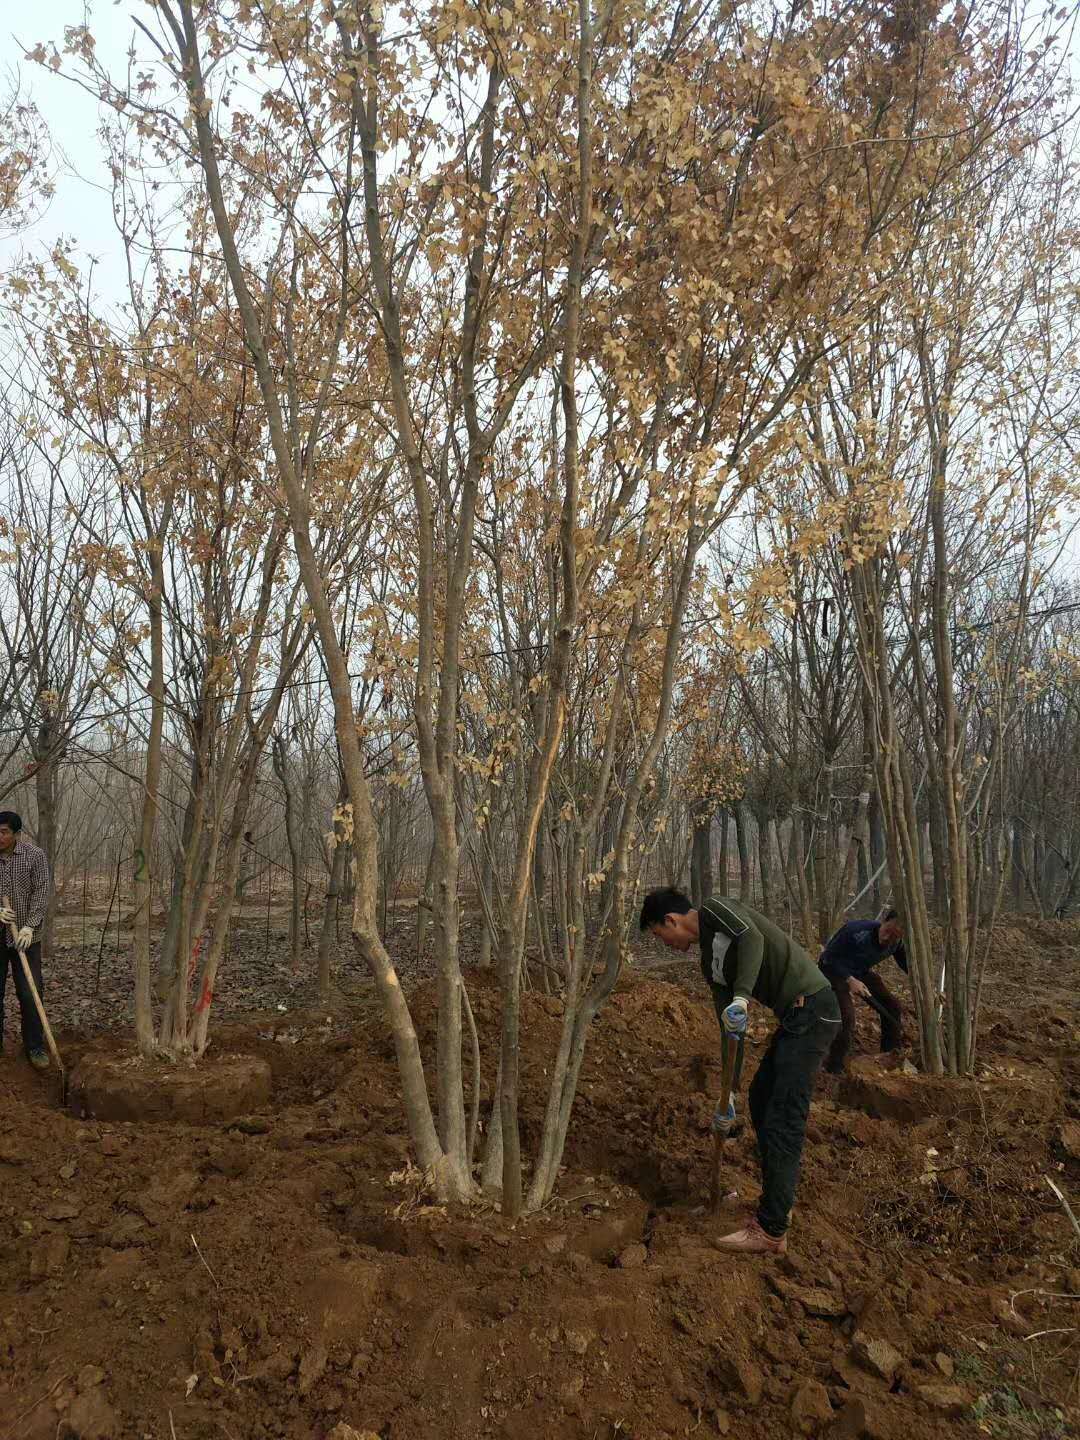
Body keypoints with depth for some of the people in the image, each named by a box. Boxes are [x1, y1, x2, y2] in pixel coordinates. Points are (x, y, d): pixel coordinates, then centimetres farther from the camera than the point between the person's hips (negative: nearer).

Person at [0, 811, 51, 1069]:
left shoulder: (35, 855, -6)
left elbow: (41, 892, -8)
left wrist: (30, 926, -17)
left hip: (25, 935, -1)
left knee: (31, 994, 2)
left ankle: (34, 1047, 13)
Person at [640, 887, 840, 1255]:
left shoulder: (714, 908, -5)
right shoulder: (710, 963, 18)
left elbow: (752, 937, -25)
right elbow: (731, 1029, 20)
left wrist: (741, 996, -35)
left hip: (811, 1007, -10)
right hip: (793, 1017, 10)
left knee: (783, 1119, -6)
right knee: (760, 1100, 19)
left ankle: (771, 1231, 2)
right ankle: (777, 1200, 33)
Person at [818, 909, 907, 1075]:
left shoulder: (897, 943, -17)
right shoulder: (856, 930, -36)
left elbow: (907, 966, 4)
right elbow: (829, 957, -25)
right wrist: (850, 980, -34)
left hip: (861, 972, 7)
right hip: (835, 970, -6)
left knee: (894, 1007, 3)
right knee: (846, 1016, -25)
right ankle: (834, 1069, -9)